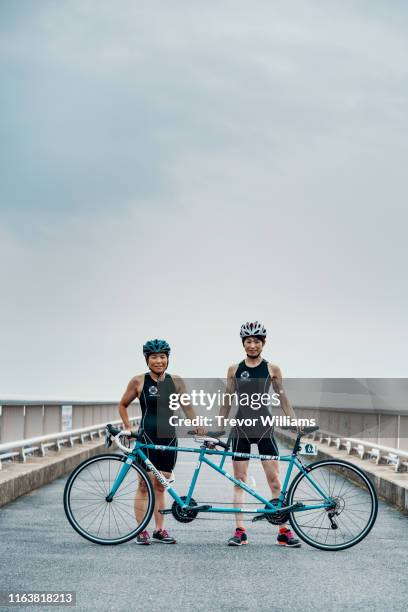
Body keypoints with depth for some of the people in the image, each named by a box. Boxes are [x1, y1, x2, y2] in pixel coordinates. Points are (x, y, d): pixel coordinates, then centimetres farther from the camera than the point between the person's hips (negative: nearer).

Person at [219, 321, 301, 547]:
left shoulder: (272, 369, 2)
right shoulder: (234, 370, 6)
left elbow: (282, 398, 6)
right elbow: (227, 401, 11)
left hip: (264, 427, -1)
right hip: (241, 427, 2)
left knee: (274, 480, -2)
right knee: (239, 480, 3)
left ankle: (284, 530, 1)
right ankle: (239, 531, 7)